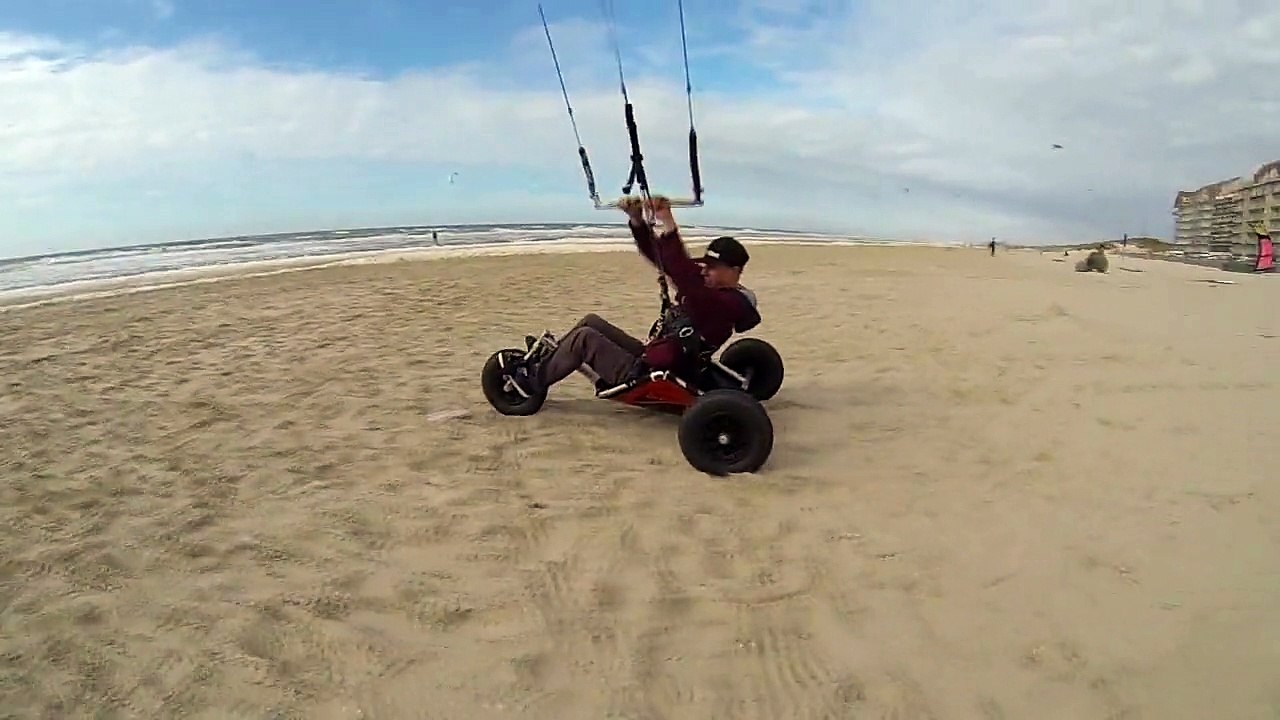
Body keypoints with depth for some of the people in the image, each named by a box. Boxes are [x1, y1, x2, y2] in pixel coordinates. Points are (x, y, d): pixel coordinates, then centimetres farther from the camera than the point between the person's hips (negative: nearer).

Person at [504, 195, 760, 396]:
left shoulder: (729, 303, -20)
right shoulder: (710, 286, 9)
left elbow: (683, 276, -40)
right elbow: (659, 255, 5)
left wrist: (669, 225, -44)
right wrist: (637, 220, -9)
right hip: (647, 356, 10)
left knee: (584, 336, -14)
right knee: (592, 321, 11)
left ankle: (534, 382, 2)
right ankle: (544, 362, 22)